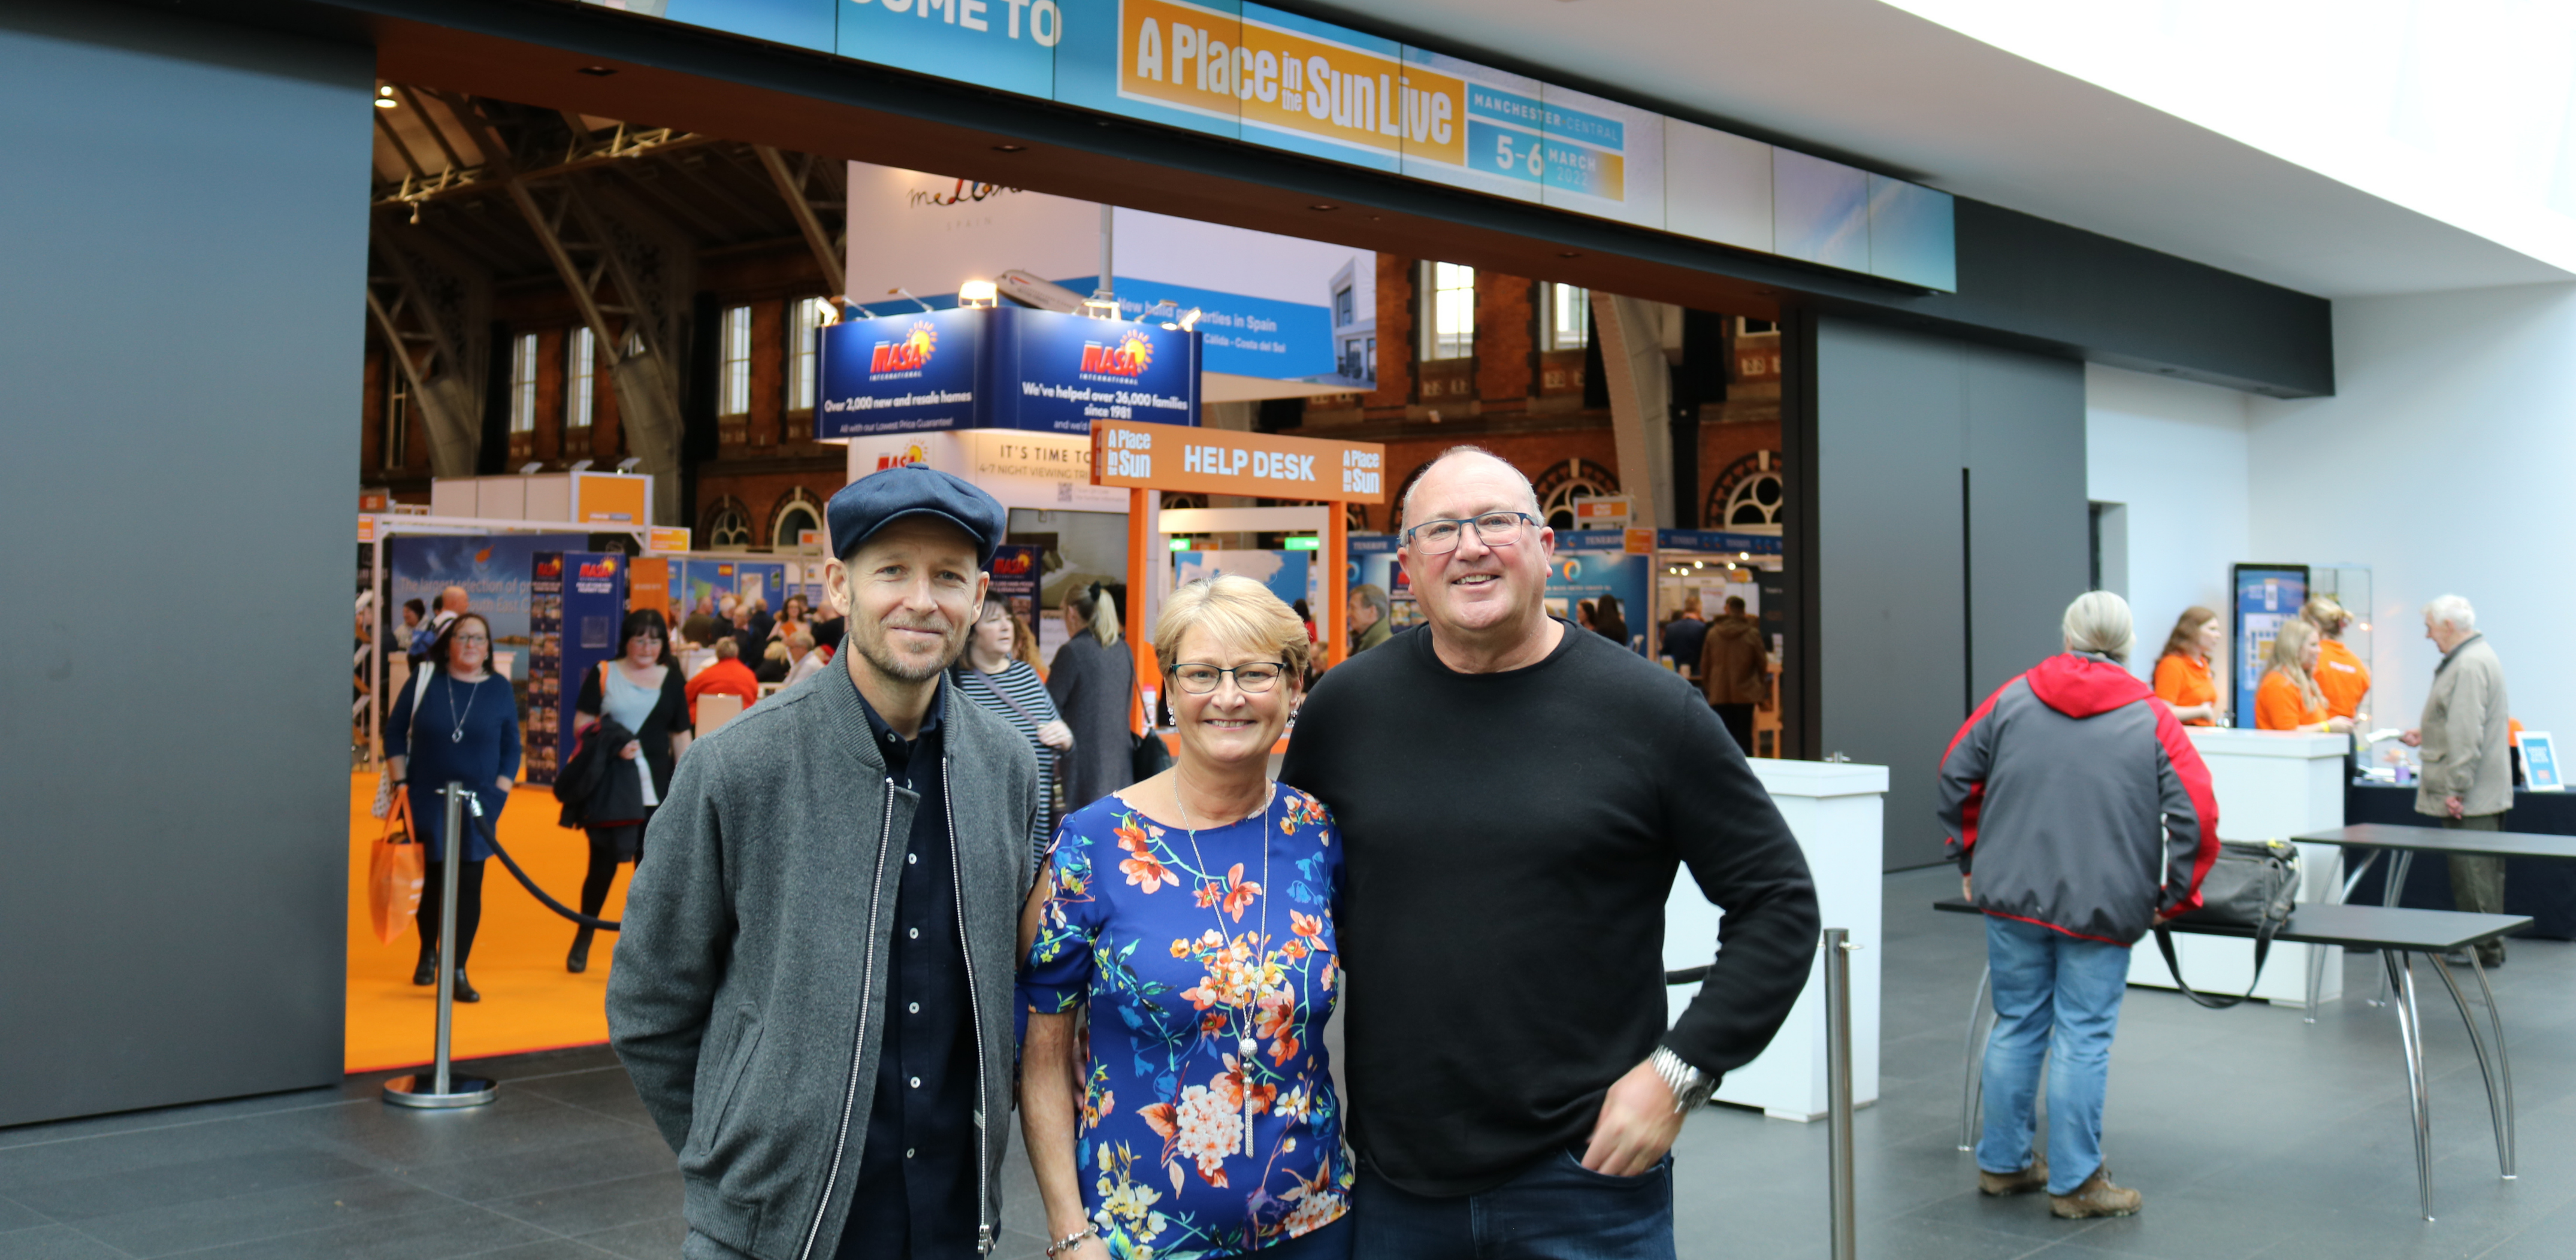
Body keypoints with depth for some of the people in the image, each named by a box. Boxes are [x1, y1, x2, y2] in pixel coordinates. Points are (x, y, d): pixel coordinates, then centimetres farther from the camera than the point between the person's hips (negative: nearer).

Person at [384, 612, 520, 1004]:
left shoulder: (500, 690, 1)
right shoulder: (425, 682, -1)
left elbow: (511, 749, 5)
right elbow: (395, 732, 5)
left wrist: (497, 796, -3)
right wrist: (400, 783, -2)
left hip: (478, 804, 0)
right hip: (427, 800, 0)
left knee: (468, 884, -5)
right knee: (430, 880, 12)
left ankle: (458, 971, 2)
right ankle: (428, 953, 34)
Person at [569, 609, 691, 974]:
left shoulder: (671, 680, 9)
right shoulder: (603, 675, 3)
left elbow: (681, 737, 11)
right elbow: (581, 725, 1)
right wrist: (613, 744, -16)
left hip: (657, 789, 2)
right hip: (610, 787, -2)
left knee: (649, 868, 3)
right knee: (603, 864, 2)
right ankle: (583, 938, 23)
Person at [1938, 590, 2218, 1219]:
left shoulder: (2014, 696, 5)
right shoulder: (2151, 718, -1)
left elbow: (1955, 776, 8)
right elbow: (2197, 813, -7)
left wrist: (1970, 858, 18)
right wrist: (2177, 895, 3)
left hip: (2011, 896, 3)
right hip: (2102, 907, -3)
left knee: (2016, 1026, 14)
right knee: (2083, 1038, 3)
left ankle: (2003, 1163, 24)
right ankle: (2075, 1183, 9)